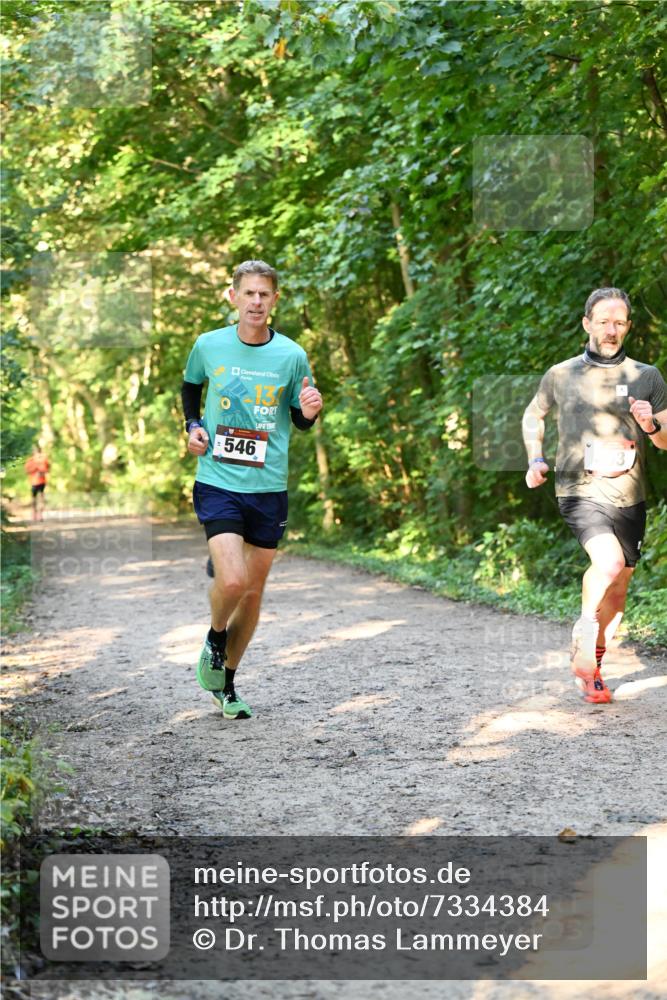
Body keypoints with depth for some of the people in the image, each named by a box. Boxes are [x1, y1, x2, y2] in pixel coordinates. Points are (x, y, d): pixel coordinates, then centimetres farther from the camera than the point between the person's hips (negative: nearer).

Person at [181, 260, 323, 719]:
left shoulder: (291, 355, -1)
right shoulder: (209, 346, -1)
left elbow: (301, 420, 9)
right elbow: (191, 387, 20)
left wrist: (309, 411, -13)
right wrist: (192, 426, 3)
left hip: (269, 488, 2)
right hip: (217, 481, -2)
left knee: (254, 591, 8)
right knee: (232, 581, -19)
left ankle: (228, 682, 27)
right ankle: (215, 639, 15)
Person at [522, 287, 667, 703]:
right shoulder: (561, 375, 4)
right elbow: (533, 415, 22)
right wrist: (536, 459, 6)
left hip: (629, 497, 3)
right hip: (580, 491, -3)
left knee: (617, 593, 10)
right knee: (610, 563, -28)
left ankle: (591, 667, 31)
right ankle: (585, 629, -2)